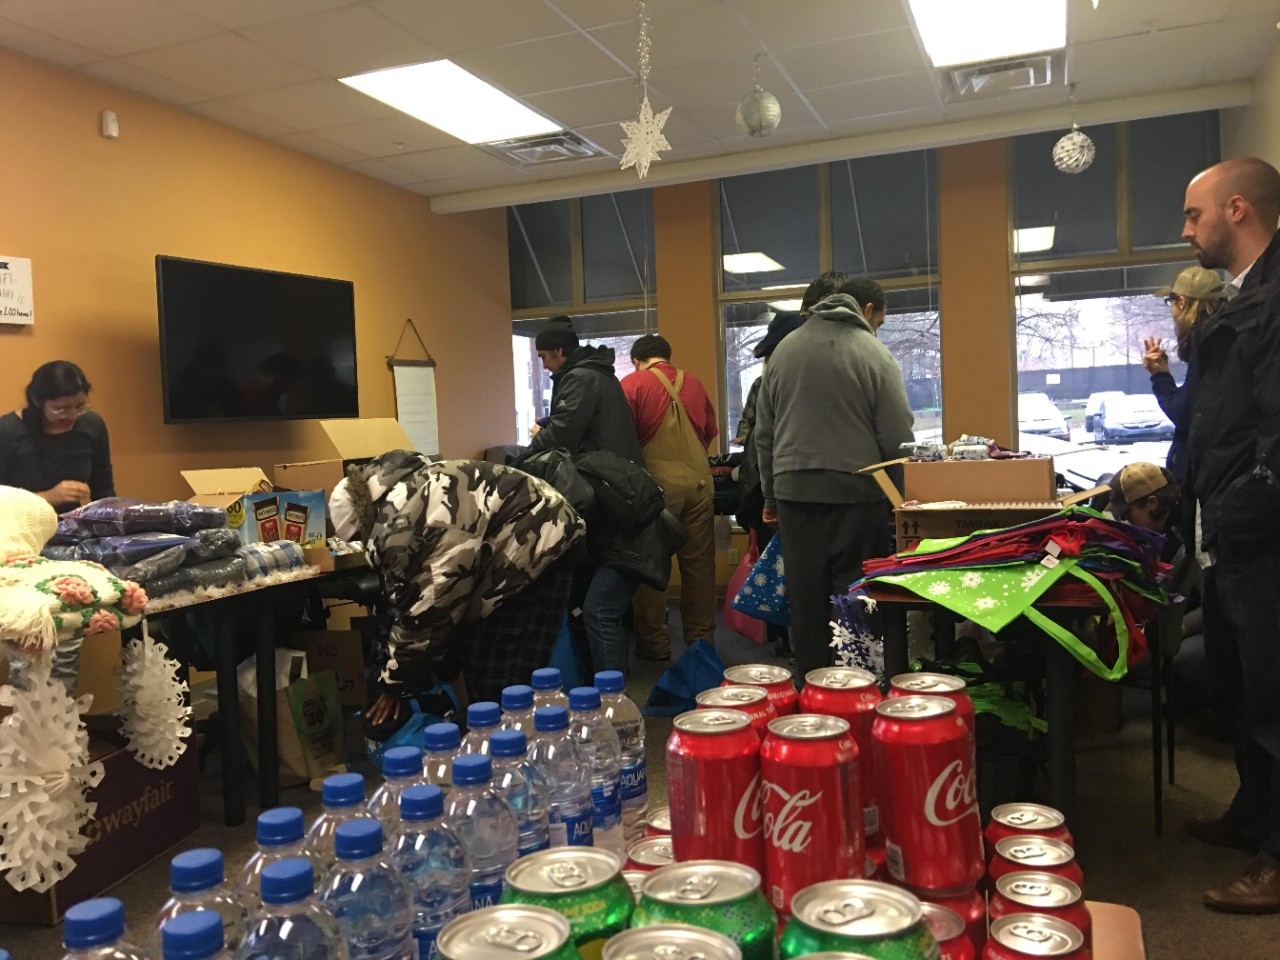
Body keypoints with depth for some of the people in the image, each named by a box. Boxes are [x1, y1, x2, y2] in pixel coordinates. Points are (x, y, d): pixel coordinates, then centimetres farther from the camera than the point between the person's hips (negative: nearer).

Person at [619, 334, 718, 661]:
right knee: (699, 563, 10)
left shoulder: (631, 384, -1)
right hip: (699, 481, 4)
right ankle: (701, 639, 17)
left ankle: (655, 643, 10)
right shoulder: (693, 382, 11)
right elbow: (711, 431, 15)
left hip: (657, 484, -3)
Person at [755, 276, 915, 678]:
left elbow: (764, 433, 13)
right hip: (855, 492, -4)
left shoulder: (783, 350, 10)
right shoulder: (875, 354, -4)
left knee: (806, 598, 9)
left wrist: (771, 495, 19)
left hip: (794, 491, 4)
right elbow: (898, 439, -5)